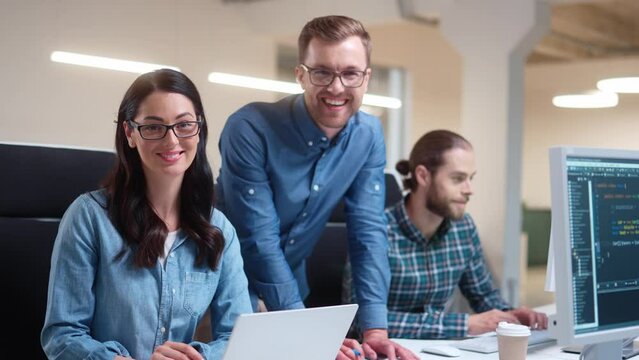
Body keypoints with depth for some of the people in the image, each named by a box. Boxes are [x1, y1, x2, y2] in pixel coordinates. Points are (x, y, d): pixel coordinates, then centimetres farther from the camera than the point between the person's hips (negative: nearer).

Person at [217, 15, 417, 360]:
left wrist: (375, 330, -19)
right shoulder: (250, 129, -26)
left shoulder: (369, 136, -10)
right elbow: (258, 241, -26)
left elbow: (368, 232, -10)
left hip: (291, 281, 5)